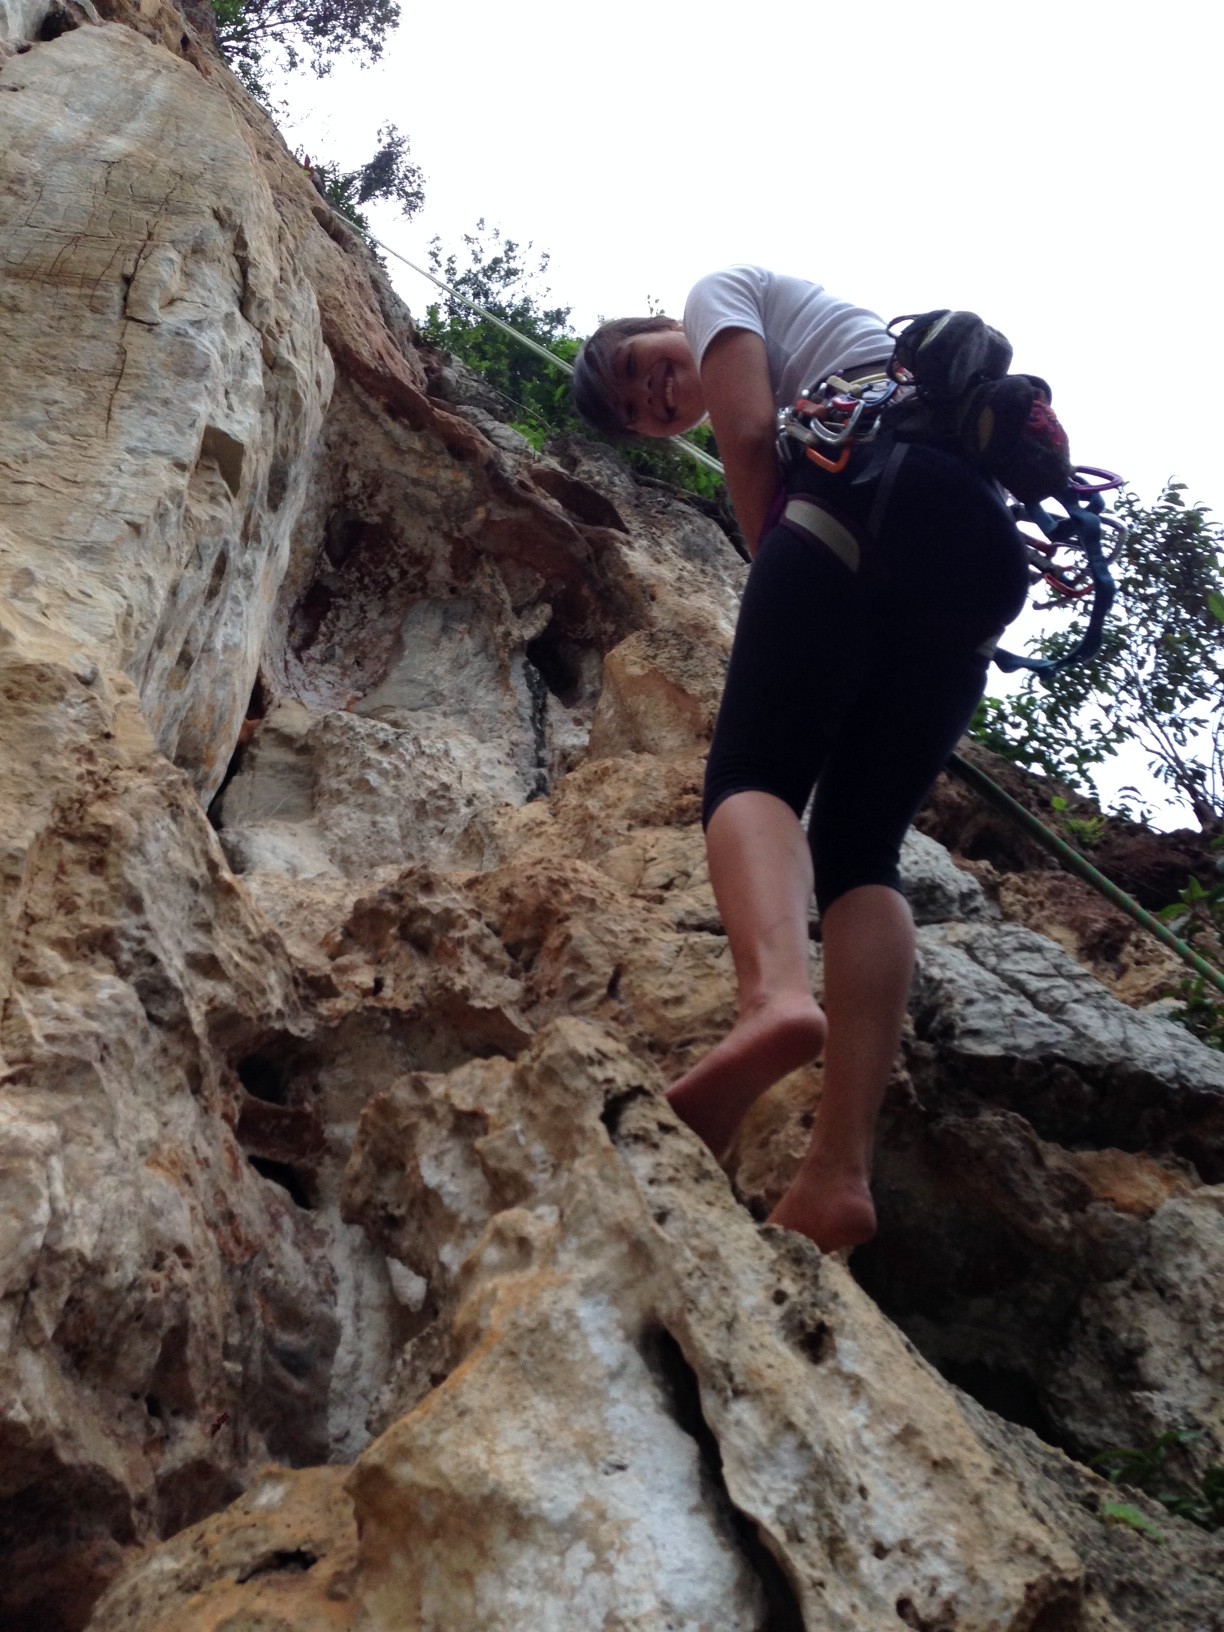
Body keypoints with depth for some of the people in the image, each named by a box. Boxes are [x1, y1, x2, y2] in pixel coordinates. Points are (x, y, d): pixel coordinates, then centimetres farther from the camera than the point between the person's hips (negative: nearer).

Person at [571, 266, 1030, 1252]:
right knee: (861, 844, -4)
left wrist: (784, 590, 10)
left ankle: (777, 991, -48)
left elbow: (750, 439, 4)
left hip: (881, 484, -7)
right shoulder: (795, 391, 42)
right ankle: (841, 1171, -20)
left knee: (752, 769, -16)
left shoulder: (721, 292, 22)